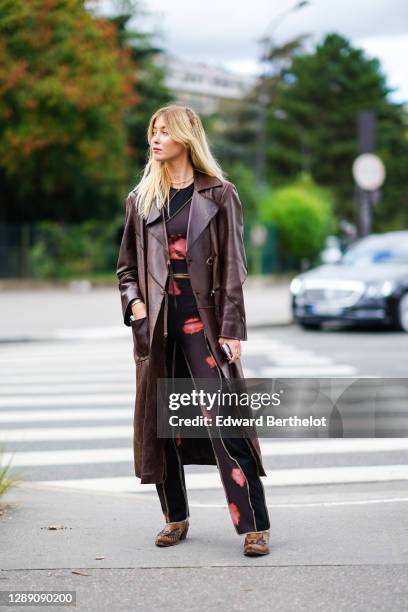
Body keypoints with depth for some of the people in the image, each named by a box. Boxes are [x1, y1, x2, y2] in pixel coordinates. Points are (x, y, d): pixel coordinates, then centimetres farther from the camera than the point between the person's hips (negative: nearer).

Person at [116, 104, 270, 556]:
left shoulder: (219, 195, 1)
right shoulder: (141, 199, 12)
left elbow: (233, 267, -2)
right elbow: (127, 265, 20)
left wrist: (232, 328, -9)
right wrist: (133, 301, 1)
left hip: (202, 316, -4)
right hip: (156, 320, 4)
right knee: (159, 418, 7)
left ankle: (255, 525, -6)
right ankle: (175, 517, 20)